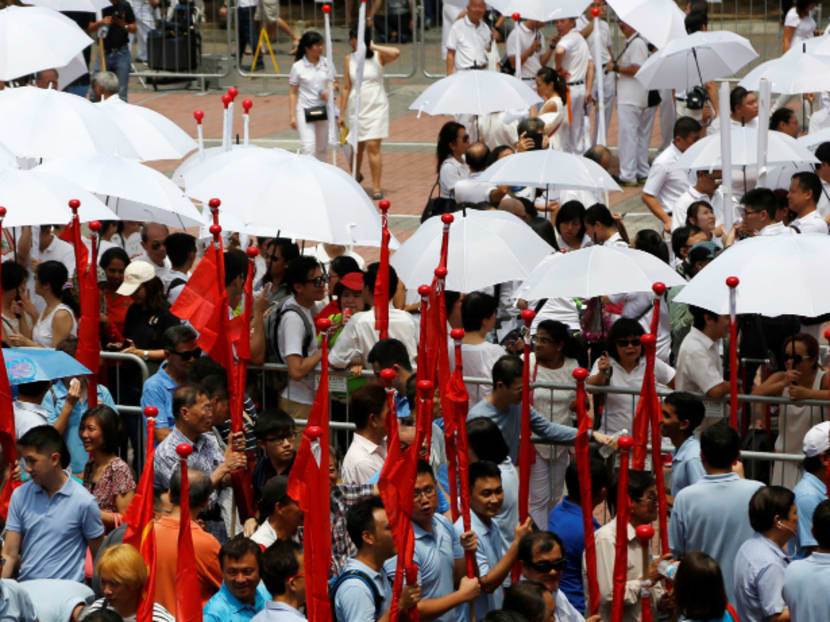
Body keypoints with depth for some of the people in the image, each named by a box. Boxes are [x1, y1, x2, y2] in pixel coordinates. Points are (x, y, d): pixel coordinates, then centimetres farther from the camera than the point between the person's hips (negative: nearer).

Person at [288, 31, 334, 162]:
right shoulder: (298, 67, -6)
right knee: (308, 147, -13)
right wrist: (292, 116, -6)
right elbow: (293, 93, -2)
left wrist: (329, 92, -12)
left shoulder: (327, 64, 3)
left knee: (321, 148, 10)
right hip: (305, 110, -4)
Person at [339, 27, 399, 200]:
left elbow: (395, 53, -26)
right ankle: (355, 176, 37)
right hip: (355, 106, 3)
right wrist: (342, 113, 4)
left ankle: (376, 187, -6)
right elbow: (346, 88, 6)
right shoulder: (349, 60, 5)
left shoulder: (378, 57, -3)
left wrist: (373, 47, -15)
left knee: (373, 146, -10)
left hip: (376, 107, -3)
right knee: (357, 147, 10)